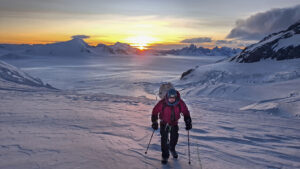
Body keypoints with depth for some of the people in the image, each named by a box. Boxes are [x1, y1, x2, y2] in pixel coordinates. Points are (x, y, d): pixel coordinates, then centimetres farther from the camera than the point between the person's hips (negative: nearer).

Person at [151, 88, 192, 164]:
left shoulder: (180, 103, -20)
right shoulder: (162, 103, -26)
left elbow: (185, 112, -5)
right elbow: (155, 111, -12)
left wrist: (188, 122, -10)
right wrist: (154, 122, -12)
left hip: (174, 123, 2)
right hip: (164, 123, -2)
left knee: (174, 137, 12)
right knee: (164, 139, -9)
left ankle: (172, 149, 44)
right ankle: (165, 156, 7)